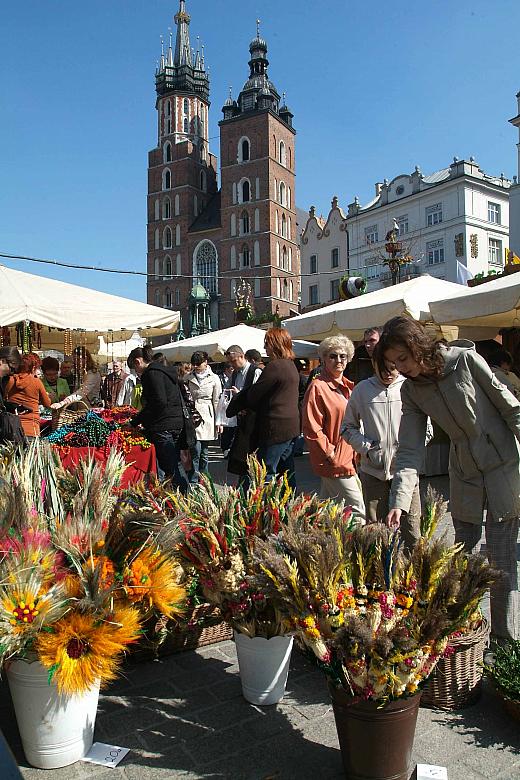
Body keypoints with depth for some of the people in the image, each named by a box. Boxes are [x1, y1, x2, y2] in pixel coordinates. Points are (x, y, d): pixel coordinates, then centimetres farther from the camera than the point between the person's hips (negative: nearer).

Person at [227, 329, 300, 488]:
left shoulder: (274, 366, -16)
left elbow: (253, 395, -13)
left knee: (265, 475, -3)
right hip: (291, 427, 10)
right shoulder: (291, 366, 14)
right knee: (287, 473, 15)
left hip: (275, 428, -9)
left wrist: (239, 397, 8)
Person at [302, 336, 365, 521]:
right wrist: (331, 454, -16)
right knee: (357, 510, -8)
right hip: (333, 461, -8)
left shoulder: (347, 386, 14)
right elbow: (312, 428, -16)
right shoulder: (317, 387, -12)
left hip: (348, 456, 8)